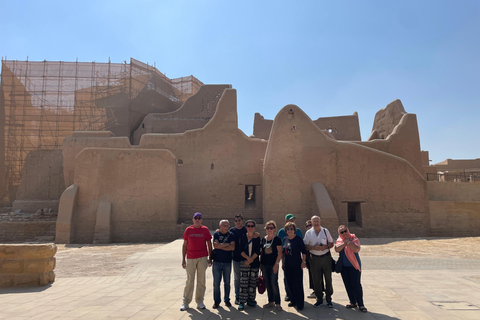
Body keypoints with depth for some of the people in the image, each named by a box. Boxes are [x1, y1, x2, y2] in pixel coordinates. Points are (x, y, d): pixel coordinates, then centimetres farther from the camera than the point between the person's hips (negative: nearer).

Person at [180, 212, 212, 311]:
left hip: (202, 258, 0)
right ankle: (186, 302, 15)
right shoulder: (188, 230, 3)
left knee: (201, 281, 6)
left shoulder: (205, 230, 2)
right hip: (190, 258, 0)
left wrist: (210, 258, 3)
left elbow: (209, 244, 6)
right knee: (189, 281, 4)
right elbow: (185, 245, 7)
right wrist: (183, 259, 5)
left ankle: (200, 302, 17)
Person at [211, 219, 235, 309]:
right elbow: (215, 245, -13)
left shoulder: (231, 235, 3)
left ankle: (227, 300, 24)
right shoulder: (216, 234, 2)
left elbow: (233, 247, -10)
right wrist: (227, 244, -10)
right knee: (216, 283, 2)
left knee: (227, 282, 9)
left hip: (227, 262, 1)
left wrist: (220, 246, -11)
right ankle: (216, 301, 15)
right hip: (217, 262, -1)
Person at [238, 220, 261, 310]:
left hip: (254, 262, 1)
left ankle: (251, 299, 19)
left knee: (253, 281, 6)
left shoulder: (257, 238, 5)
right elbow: (241, 250, -1)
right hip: (244, 262, -1)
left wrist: (251, 260, -12)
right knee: (243, 281, -4)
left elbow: (257, 251, -2)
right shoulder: (243, 237, 5)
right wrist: (248, 258, -14)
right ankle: (242, 301, 1)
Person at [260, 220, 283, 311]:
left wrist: (276, 264, -14)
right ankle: (271, 302, 22)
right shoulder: (263, 239, 8)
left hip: (273, 264, -5)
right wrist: (260, 263, 11)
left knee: (274, 283, -8)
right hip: (264, 264, 5)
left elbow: (280, 253, -8)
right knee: (267, 283, 10)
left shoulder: (277, 239, -5)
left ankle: (277, 303, 3)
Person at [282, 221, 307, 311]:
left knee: (298, 284, -2)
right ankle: (293, 301, 26)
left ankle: (300, 304, 7)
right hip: (287, 265, 5)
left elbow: (304, 251, -4)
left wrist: (303, 262, -10)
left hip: (297, 265, -5)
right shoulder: (285, 239, 7)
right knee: (290, 283, 11)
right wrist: (283, 263, 15)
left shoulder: (298, 239, -6)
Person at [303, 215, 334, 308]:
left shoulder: (325, 231, 5)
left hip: (326, 257, 0)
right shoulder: (308, 233, 3)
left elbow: (331, 243, 8)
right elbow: (305, 246, 2)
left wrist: (326, 246, -12)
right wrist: (313, 247, -16)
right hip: (314, 258, 0)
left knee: (328, 279, 4)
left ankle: (328, 299, 17)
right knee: (316, 280, 5)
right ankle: (319, 299, 19)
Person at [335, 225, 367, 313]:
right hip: (344, 266, 4)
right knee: (348, 285, 9)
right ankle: (353, 302, 22)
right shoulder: (339, 240, 7)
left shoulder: (354, 239, -4)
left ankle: (360, 304, 6)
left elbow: (357, 249, -19)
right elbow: (337, 249, -11)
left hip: (354, 265, -4)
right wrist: (344, 243, -15)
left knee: (356, 285, -5)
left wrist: (349, 242, -18)